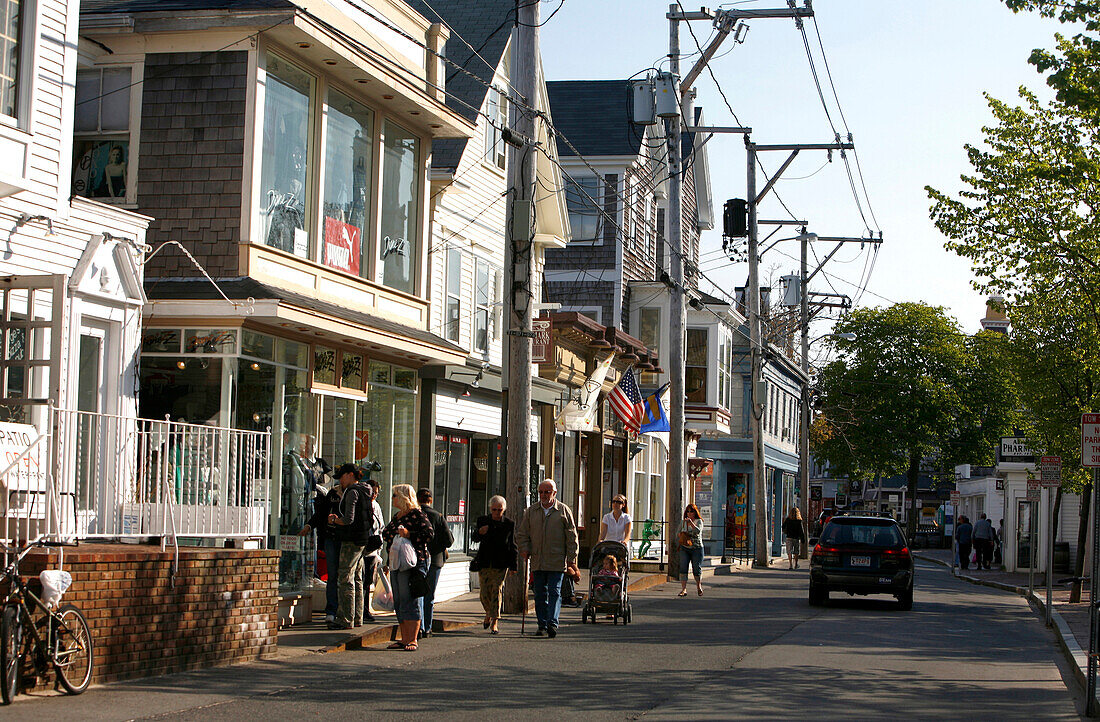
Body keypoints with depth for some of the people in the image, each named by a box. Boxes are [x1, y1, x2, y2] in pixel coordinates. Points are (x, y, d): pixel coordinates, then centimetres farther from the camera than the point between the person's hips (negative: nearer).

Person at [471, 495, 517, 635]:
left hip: (501, 564, -1)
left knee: (497, 592, -7)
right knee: (484, 593, 3)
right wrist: (479, 533, -27)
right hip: (484, 563, 1)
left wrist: (513, 566, 3)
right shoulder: (482, 520, 5)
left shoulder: (509, 524, 3)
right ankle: (489, 614, 31)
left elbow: (512, 546, 7)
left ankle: (494, 623, -4)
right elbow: (475, 539, -4)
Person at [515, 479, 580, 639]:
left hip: (557, 561, -3)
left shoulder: (563, 511, 2)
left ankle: (552, 623, -14)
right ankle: (542, 625, 14)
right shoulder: (531, 511, 10)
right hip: (537, 562, 3)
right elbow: (522, 533, 16)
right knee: (540, 594, 7)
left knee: (554, 592, -9)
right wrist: (524, 549, 0)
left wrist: (571, 558, -2)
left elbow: (572, 536, 2)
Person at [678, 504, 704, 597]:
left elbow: (698, 531, -20)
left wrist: (691, 523, -31)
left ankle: (699, 586, 29)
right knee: (683, 568, -8)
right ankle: (683, 589, -9)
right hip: (684, 548, 3)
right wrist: (683, 535, -2)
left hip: (696, 548, -3)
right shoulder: (684, 522, 11)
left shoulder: (699, 521, -2)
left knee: (697, 569, 4)